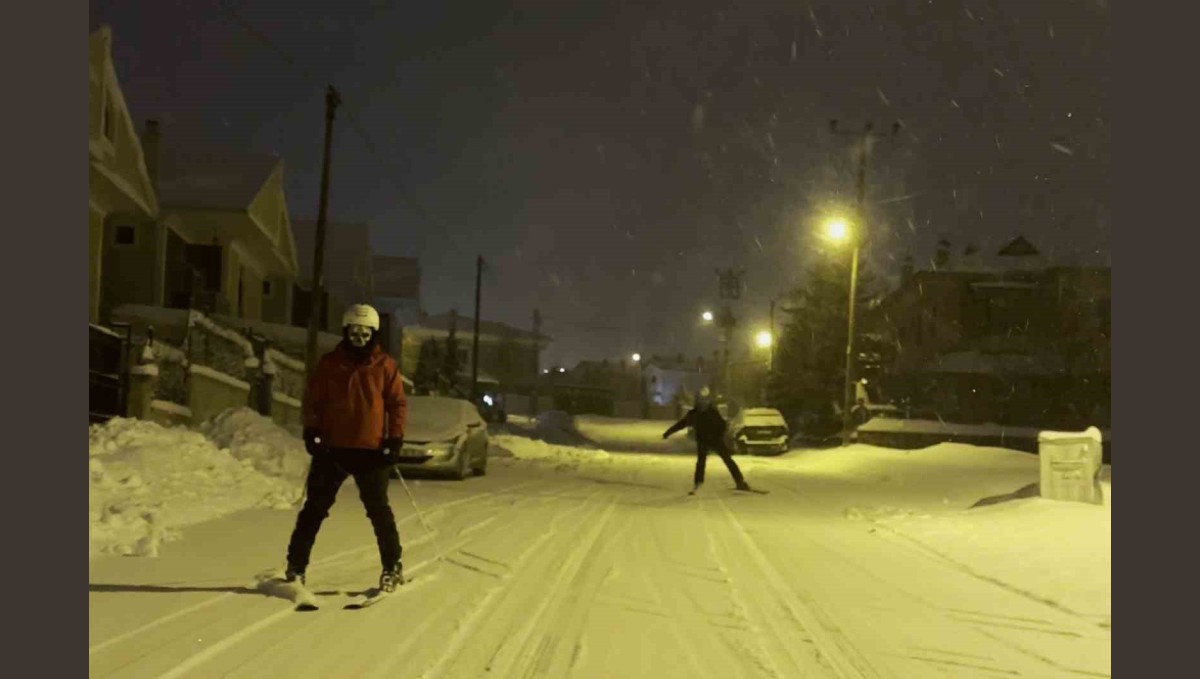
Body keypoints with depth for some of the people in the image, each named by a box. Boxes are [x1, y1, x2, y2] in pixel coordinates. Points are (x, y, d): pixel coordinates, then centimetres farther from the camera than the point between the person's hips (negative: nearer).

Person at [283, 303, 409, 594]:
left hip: (371, 449, -1)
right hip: (332, 448, 2)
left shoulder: (385, 366, 2)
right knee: (315, 507, 6)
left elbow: (398, 403, 2)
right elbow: (312, 399, 7)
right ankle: (295, 566, 13)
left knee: (378, 509, 4)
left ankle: (392, 567, 14)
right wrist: (311, 430, -5)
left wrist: (395, 439, -5)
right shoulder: (329, 364, 5)